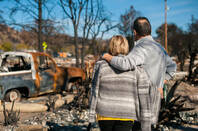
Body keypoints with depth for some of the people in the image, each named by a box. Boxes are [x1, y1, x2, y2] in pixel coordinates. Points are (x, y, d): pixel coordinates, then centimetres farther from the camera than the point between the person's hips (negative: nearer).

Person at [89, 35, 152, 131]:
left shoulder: (101, 66, -7)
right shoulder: (137, 69, -7)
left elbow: (95, 93, -5)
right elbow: (144, 97, -8)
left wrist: (92, 116, 4)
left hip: (105, 113, 1)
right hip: (126, 115, -1)